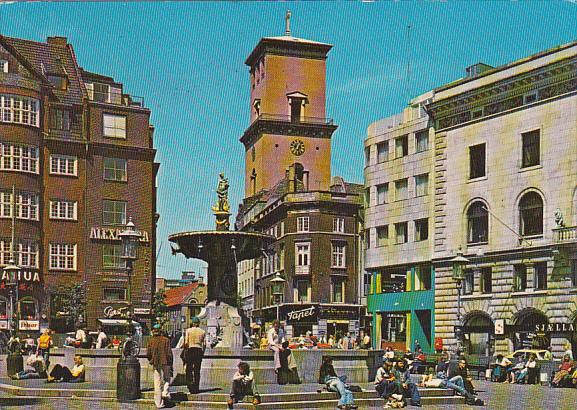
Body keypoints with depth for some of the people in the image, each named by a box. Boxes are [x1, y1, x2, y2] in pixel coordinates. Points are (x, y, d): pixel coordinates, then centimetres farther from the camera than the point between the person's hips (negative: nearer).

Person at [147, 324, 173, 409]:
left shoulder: (151, 341, 0)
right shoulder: (166, 340, -6)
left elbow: (148, 354, 1)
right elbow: (169, 353, -8)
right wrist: (171, 365, 1)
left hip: (156, 365, 2)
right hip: (165, 363, -2)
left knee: (157, 383, 6)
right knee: (167, 379, 21)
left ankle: (159, 403, 6)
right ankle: (165, 392, -3)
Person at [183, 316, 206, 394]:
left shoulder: (188, 330, -1)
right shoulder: (203, 332, 5)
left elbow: (186, 343, -7)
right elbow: (204, 344, 3)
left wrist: (185, 351, 3)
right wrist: (202, 352, 12)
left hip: (190, 350, -2)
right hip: (199, 350, 2)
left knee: (189, 370, 6)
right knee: (197, 370, 7)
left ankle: (190, 384, -8)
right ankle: (196, 388, 7)